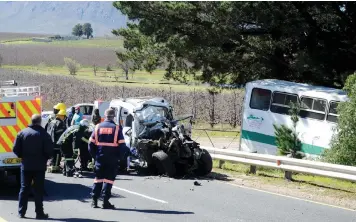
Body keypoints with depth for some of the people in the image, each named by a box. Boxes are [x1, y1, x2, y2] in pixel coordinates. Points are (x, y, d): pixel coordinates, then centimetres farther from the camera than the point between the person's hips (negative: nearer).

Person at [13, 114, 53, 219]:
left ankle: (21, 212, 12)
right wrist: (45, 158, 6)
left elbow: (16, 149, -2)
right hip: (39, 166, -3)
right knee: (39, 190, 3)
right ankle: (39, 213, 4)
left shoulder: (22, 133, -1)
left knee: (24, 189, 11)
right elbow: (49, 150, -13)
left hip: (26, 165, 3)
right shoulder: (44, 134, -11)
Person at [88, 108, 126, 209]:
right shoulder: (117, 128, -5)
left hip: (100, 158, 3)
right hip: (112, 158, -3)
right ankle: (106, 202, -4)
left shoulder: (98, 127, 4)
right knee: (109, 178, 0)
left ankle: (94, 200, 10)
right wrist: (119, 156, 2)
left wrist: (94, 155, 10)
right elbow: (122, 144, -9)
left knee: (98, 178, 12)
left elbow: (91, 143, 2)